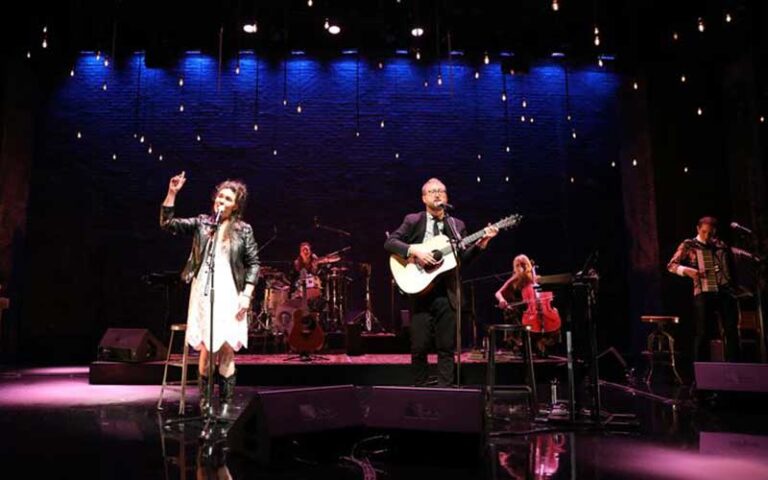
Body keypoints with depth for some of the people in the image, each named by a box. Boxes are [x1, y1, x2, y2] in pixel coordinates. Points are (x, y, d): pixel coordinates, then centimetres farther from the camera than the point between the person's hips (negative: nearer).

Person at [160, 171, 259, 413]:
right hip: (203, 294, 1)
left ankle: (226, 403, 5)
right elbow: (167, 223, 2)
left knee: (227, 349, -3)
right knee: (206, 349, 2)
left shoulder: (243, 230, 3)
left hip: (230, 295, -1)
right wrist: (172, 193, -8)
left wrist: (246, 294, -6)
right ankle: (204, 400, 15)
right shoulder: (201, 223, 8)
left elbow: (253, 263, 3)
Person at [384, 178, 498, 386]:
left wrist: (482, 242, -7)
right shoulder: (412, 220, 6)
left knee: (446, 347, 4)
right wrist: (413, 250, -17)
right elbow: (389, 242, -3)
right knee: (419, 347, 2)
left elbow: (464, 258, 7)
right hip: (420, 290, -2)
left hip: (447, 293, 2)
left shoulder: (457, 225, 12)